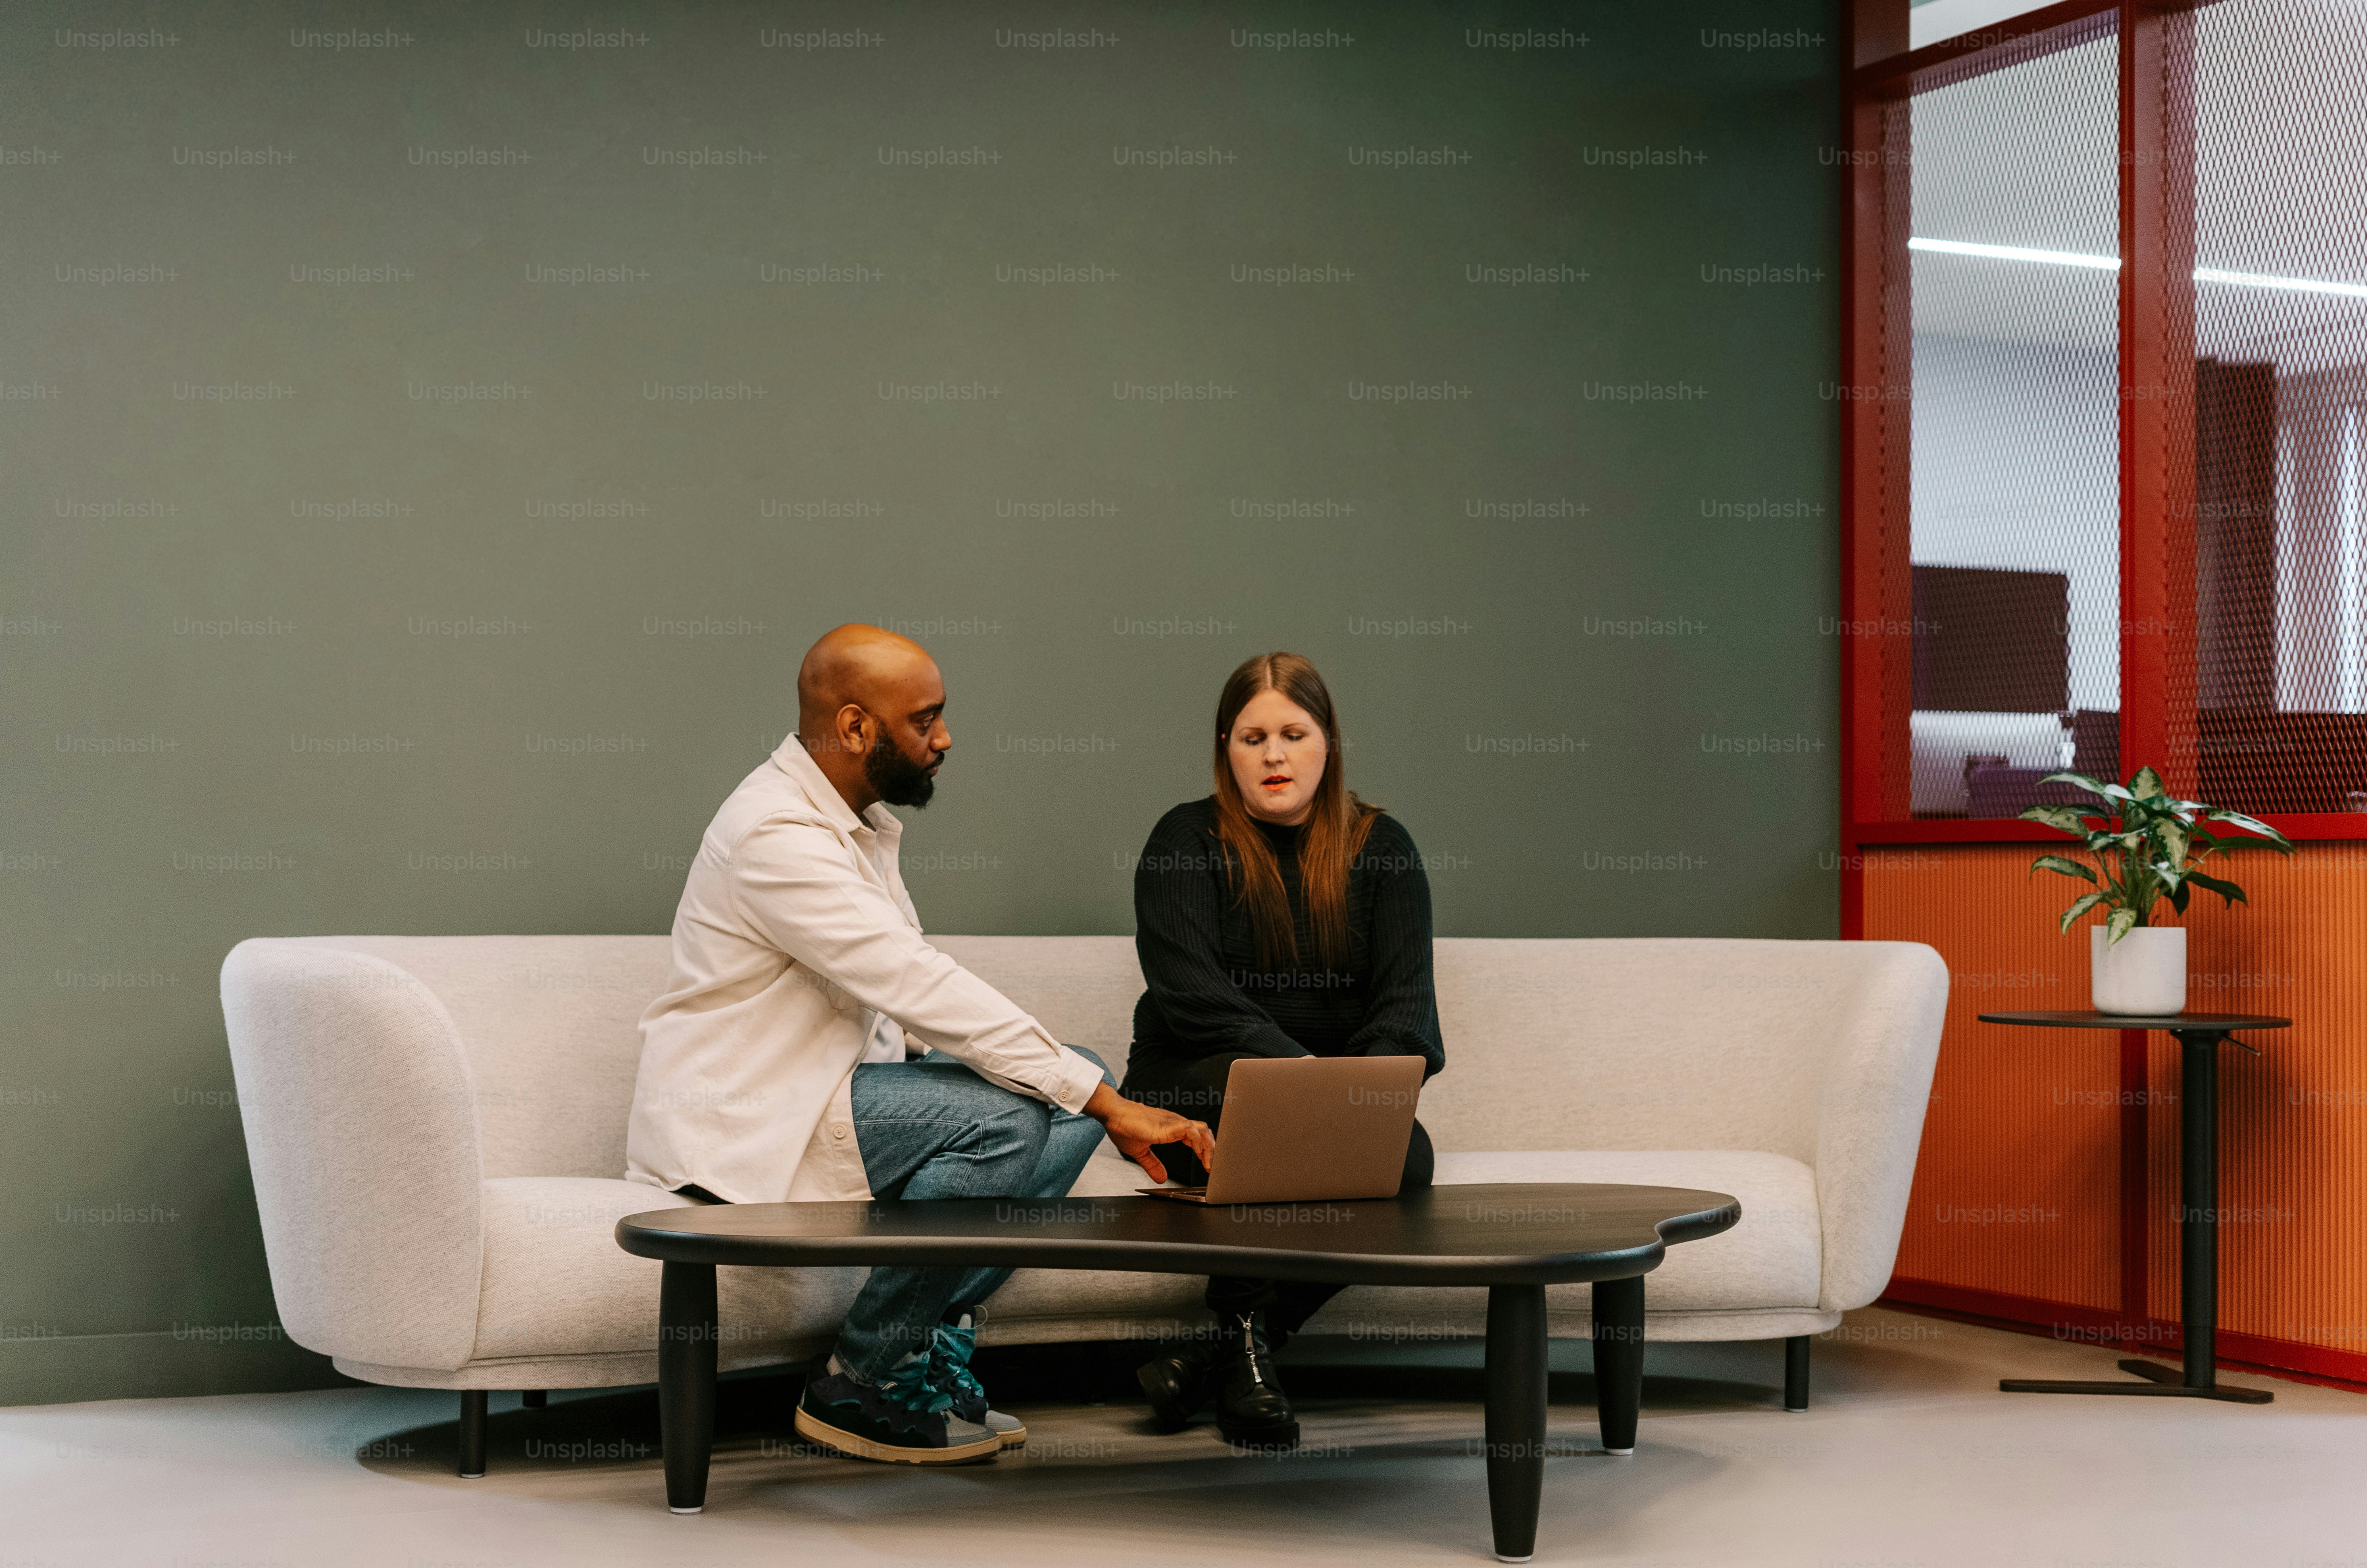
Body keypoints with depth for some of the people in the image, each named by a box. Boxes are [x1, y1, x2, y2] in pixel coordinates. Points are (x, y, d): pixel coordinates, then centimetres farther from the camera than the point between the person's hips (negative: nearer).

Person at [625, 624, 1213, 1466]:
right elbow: (923, 988, -28)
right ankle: (856, 1382, -13)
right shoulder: (776, 834, -22)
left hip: (831, 1081, 10)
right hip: (738, 1123, -10)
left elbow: (905, 991, 14)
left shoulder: (856, 819, 11)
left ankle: (934, 1333, -2)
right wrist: (1110, 1106, -29)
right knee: (1005, 1120, -27)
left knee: (1076, 1090, -3)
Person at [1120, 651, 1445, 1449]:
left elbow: (1406, 996, -3)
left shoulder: (1380, 845, 8)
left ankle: (1214, 1350, -22)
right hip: (1191, 1087, -3)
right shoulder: (1186, 841, -1)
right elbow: (1193, 994, -15)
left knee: (1406, 1153, -30)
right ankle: (1242, 1345, -22)